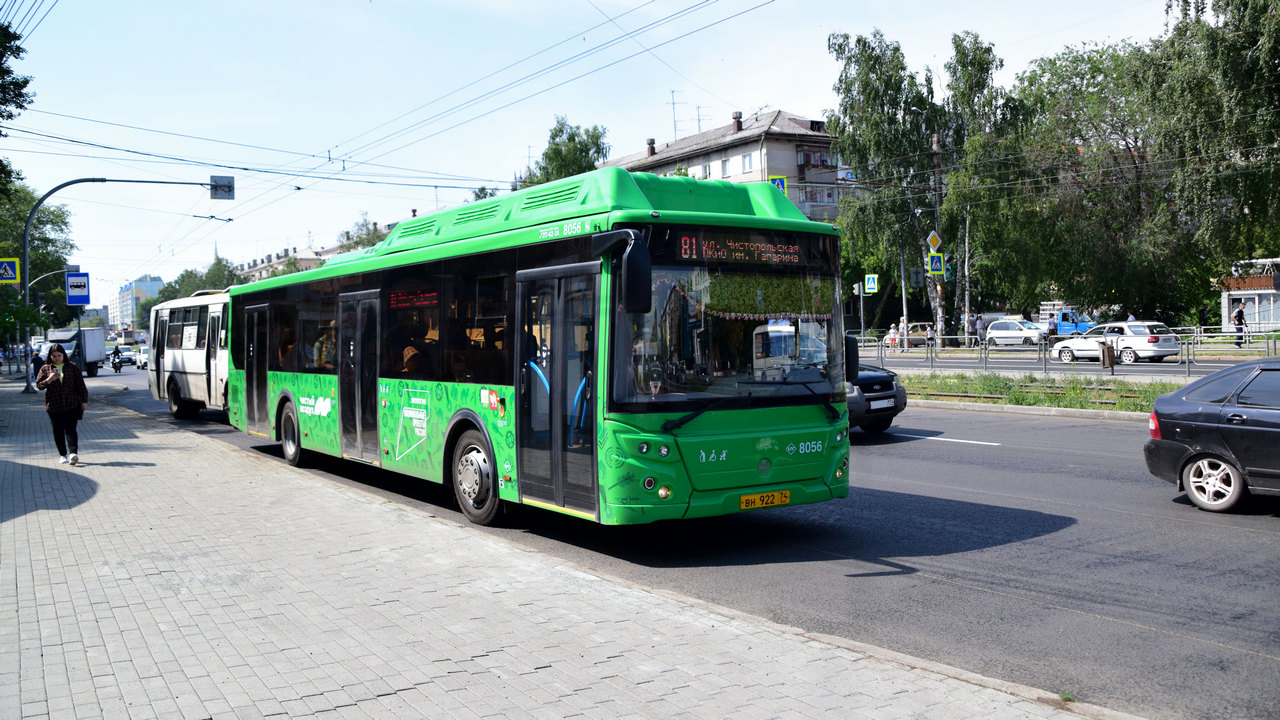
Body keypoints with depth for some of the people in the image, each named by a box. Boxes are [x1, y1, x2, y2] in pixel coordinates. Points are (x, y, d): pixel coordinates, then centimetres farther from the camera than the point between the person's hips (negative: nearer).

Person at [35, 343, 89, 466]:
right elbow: (39, 385, 4)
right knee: (58, 431, 5)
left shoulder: (72, 367, 5)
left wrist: (84, 400, 2)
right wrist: (49, 380, -16)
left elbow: (81, 385, 6)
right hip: (53, 406, 2)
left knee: (70, 429, -10)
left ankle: (73, 453, -18)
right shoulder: (46, 369, 7)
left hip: (71, 404, -2)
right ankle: (62, 455, 13)